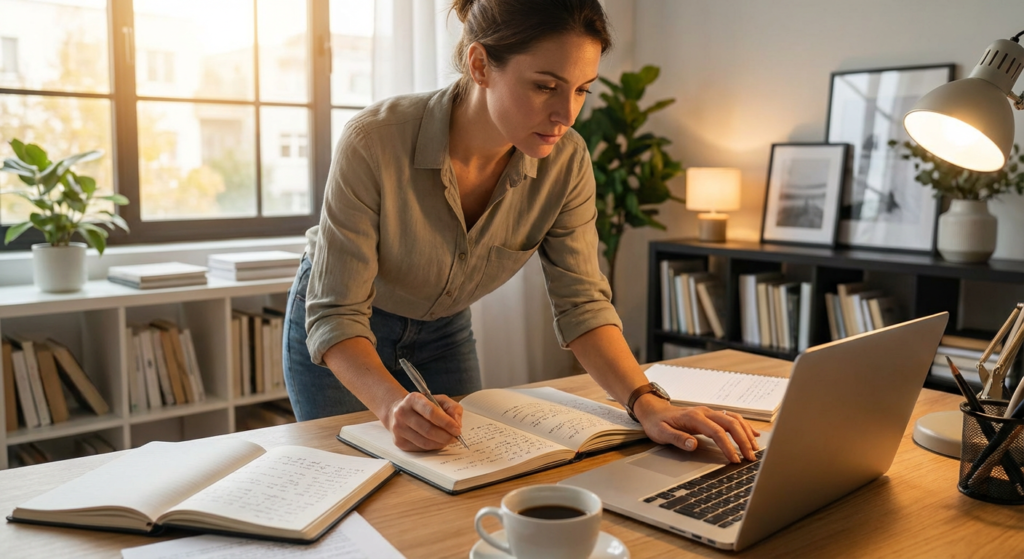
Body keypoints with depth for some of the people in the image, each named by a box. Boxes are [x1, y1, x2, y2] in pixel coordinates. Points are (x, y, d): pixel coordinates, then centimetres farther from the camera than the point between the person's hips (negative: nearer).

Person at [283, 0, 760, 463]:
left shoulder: (566, 161, -22)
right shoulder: (375, 143, -35)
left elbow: (581, 303, -18)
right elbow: (334, 316, -32)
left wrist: (647, 404, -34)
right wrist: (395, 404, -51)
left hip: (444, 332, 4)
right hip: (340, 346, -3)